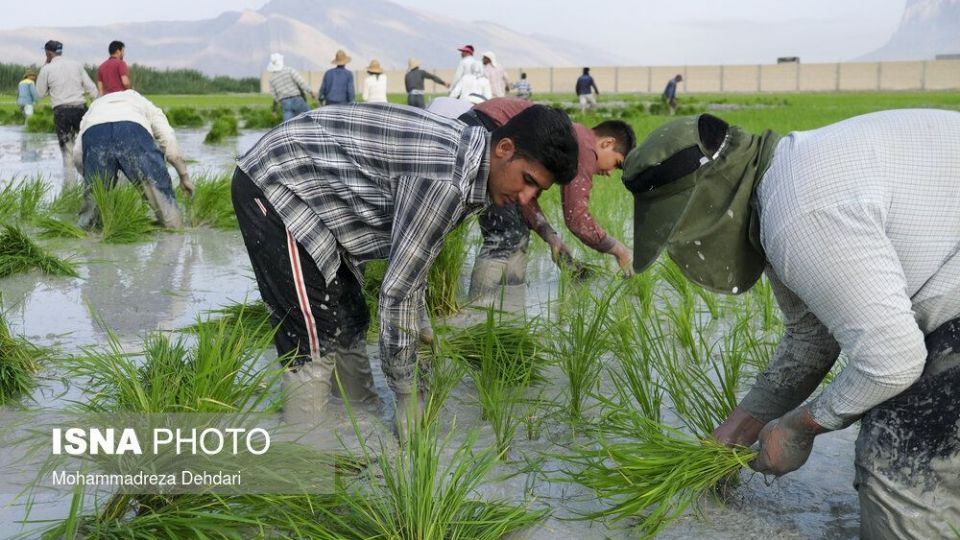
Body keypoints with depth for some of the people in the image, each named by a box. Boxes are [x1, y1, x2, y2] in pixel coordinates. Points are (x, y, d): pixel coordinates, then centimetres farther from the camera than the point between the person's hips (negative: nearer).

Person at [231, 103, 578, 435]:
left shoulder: (465, 161, 1)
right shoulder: (446, 179, -29)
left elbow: (411, 269, 11)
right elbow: (396, 290, -24)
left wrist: (419, 353, 15)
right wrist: (408, 393, -13)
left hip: (305, 188, 10)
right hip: (274, 184, -10)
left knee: (349, 323, 15)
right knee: (316, 339, -10)